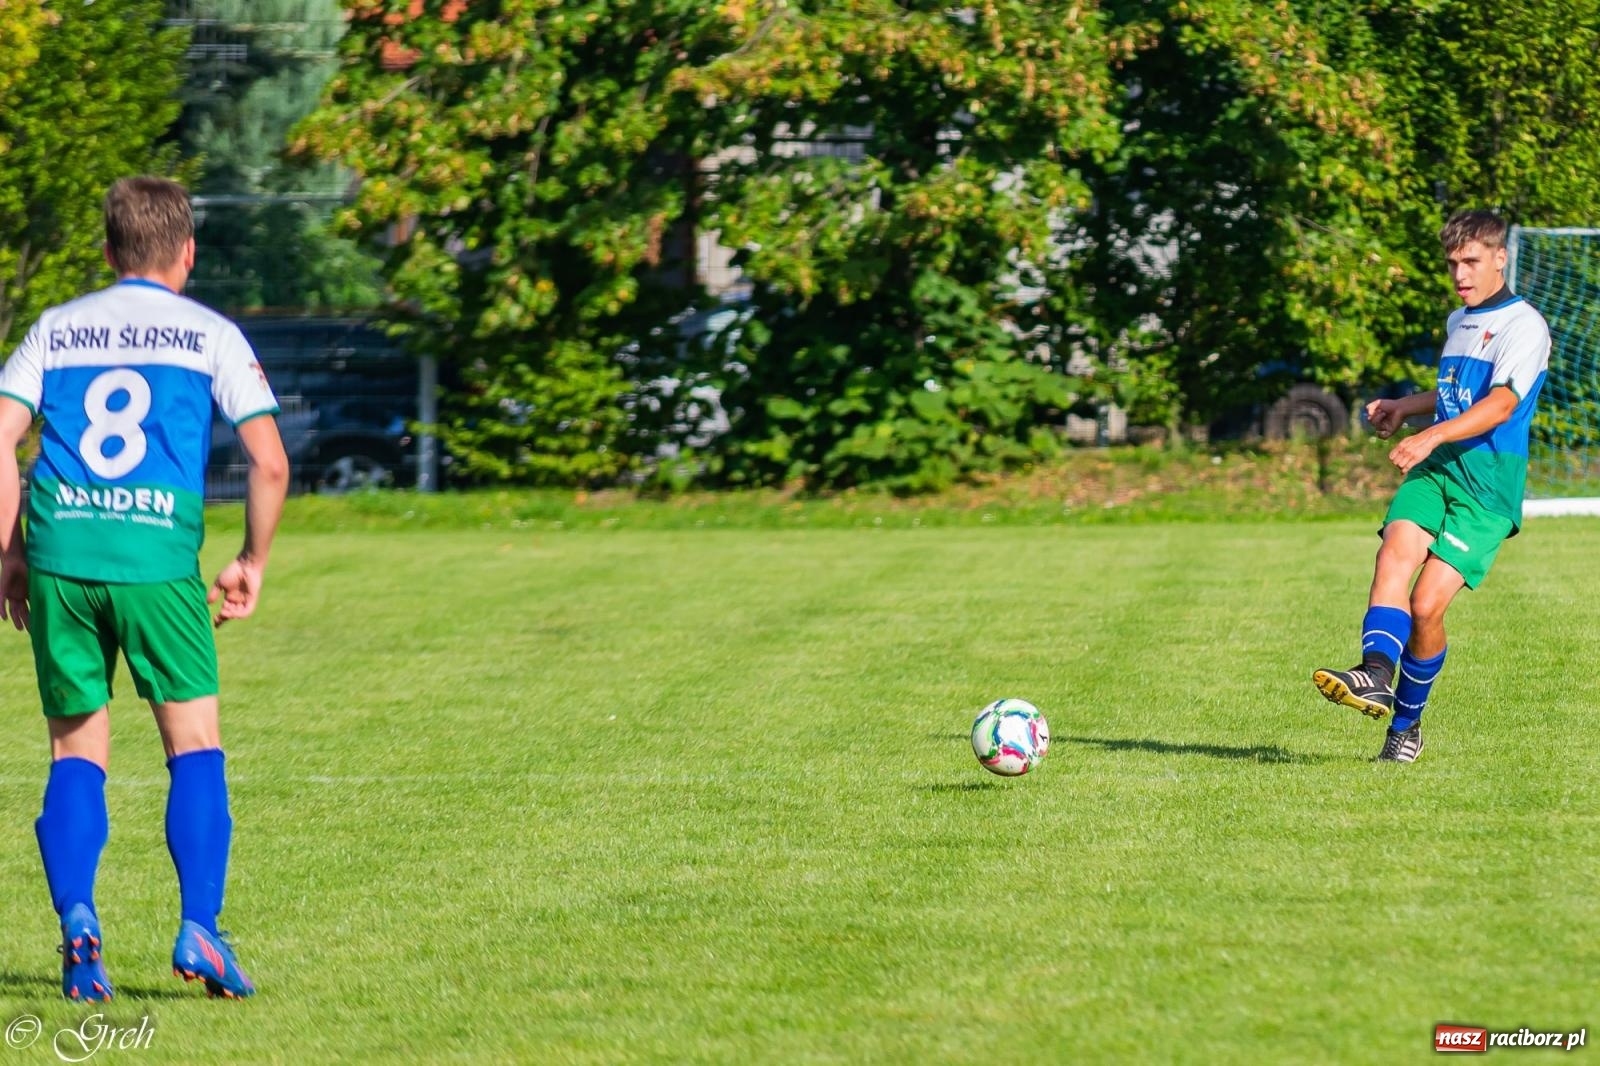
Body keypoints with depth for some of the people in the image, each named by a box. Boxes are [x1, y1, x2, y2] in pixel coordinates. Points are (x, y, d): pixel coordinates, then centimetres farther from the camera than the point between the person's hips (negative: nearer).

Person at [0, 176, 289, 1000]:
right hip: (159, 557, -2)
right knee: (195, 746, 6)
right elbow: (269, 461, 4)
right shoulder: (211, 335, 10)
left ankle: (75, 918, -8)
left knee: (77, 754, 11)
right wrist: (252, 563, 16)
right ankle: (198, 928, -8)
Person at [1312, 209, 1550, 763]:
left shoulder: (1523, 325, -6)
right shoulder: (1458, 322, 21)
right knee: (1395, 550, -25)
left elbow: (1501, 404, -20)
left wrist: (1432, 435, -31)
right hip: (1436, 468, 7)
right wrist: (1405, 406, 24)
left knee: (1426, 606, -14)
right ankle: (1376, 675, -44)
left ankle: (1406, 721, 6)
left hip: (1489, 480, -7)